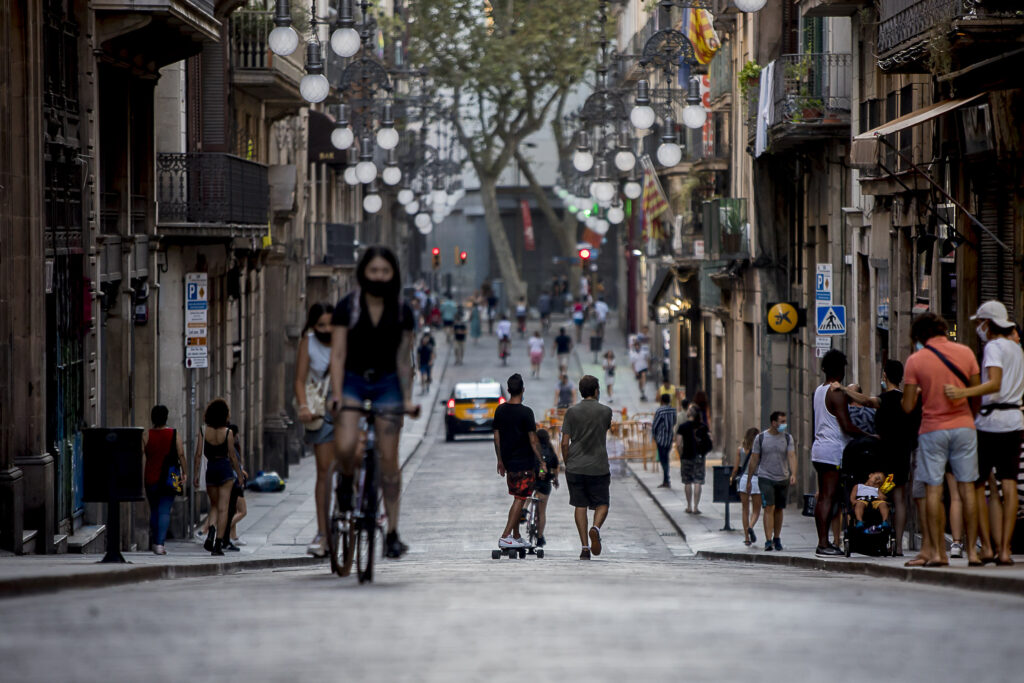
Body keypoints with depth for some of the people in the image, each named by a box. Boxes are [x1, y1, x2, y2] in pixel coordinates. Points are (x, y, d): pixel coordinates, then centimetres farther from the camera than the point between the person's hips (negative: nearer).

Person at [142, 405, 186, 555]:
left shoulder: (146, 436, -1)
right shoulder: (174, 435, -2)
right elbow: (181, 455, -5)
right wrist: (185, 472, 4)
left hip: (151, 479, 1)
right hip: (169, 479, -1)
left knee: (154, 511, 15)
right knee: (164, 511, -2)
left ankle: (155, 542, 20)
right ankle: (160, 543, -14)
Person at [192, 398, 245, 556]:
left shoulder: (203, 431, -3)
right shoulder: (227, 433, -7)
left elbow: (198, 454, -4)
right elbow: (232, 456, -4)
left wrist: (196, 474, 2)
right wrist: (240, 475, 6)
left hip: (210, 468, 2)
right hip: (225, 468, -2)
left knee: (214, 505, 17)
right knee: (223, 507, 1)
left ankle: (211, 531, -10)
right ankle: (219, 543, -5)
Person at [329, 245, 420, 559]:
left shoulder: (402, 311, -2)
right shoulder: (347, 307, -6)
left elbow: (403, 359, 2)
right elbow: (338, 354, -8)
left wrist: (407, 398, -5)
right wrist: (337, 394, -17)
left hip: (387, 385, 1)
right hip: (352, 382, -1)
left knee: (388, 458, -4)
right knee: (346, 446, -24)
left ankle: (392, 532, 1)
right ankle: (346, 481, 12)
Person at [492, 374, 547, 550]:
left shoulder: (500, 410, 4)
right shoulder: (525, 412, -15)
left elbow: (497, 437, 10)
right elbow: (533, 440, -14)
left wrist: (500, 460, 20)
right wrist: (542, 462, -8)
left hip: (508, 462, 7)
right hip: (524, 463, -7)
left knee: (517, 499, 17)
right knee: (520, 500, -3)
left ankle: (516, 537, 20)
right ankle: (505, 537, -10)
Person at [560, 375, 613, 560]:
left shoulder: (572, 412, 0)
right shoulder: (605, 411, -2)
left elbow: (565, 443, -1)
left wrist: (567, 464, 11)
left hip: (575, 468, 1)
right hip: (599, 468, -1)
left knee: (580, 506, 7)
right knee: (602, 504, 10)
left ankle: (585, 547, 2)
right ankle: (596, 528, -20)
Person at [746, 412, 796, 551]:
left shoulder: (787, 438, 2)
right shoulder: (760, 438, -1)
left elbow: (792, 456, -8)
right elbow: (754, 460, 4)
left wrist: (793, 474, -24)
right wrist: (749, 480, 6)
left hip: (783, 478, 3)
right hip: (765, 478, -3)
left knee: (779, 509, 9)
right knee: (769, 507, -14)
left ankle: (777, 539, 23)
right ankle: (768, 541, -19)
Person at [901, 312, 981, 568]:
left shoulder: (915, 360, -5)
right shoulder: (965, 353, 2)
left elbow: (907, 407, -5)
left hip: (933, 429, -2)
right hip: (964, 426, 2)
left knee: (933, 490, 2)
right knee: (967, 489, 5)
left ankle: (936, 551, -1)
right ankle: (972, 550, 4)